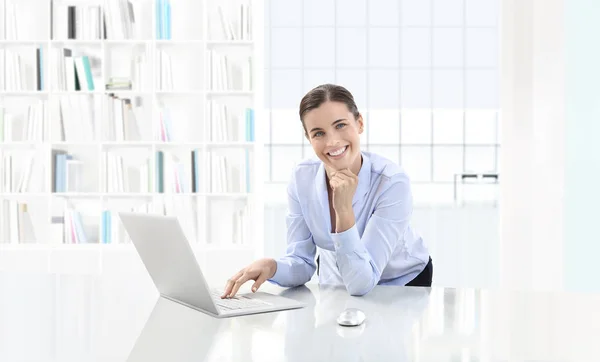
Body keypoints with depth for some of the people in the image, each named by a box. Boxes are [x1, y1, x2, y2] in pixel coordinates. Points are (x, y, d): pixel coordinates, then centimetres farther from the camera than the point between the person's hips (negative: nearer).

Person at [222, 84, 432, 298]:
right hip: (335, 285, 2)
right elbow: (302, 262, -11)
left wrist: (344, 210, -39)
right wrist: (271, 267, -31)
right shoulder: (302, 178, -16)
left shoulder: (392, 182, -27)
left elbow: (360, 283, -30)